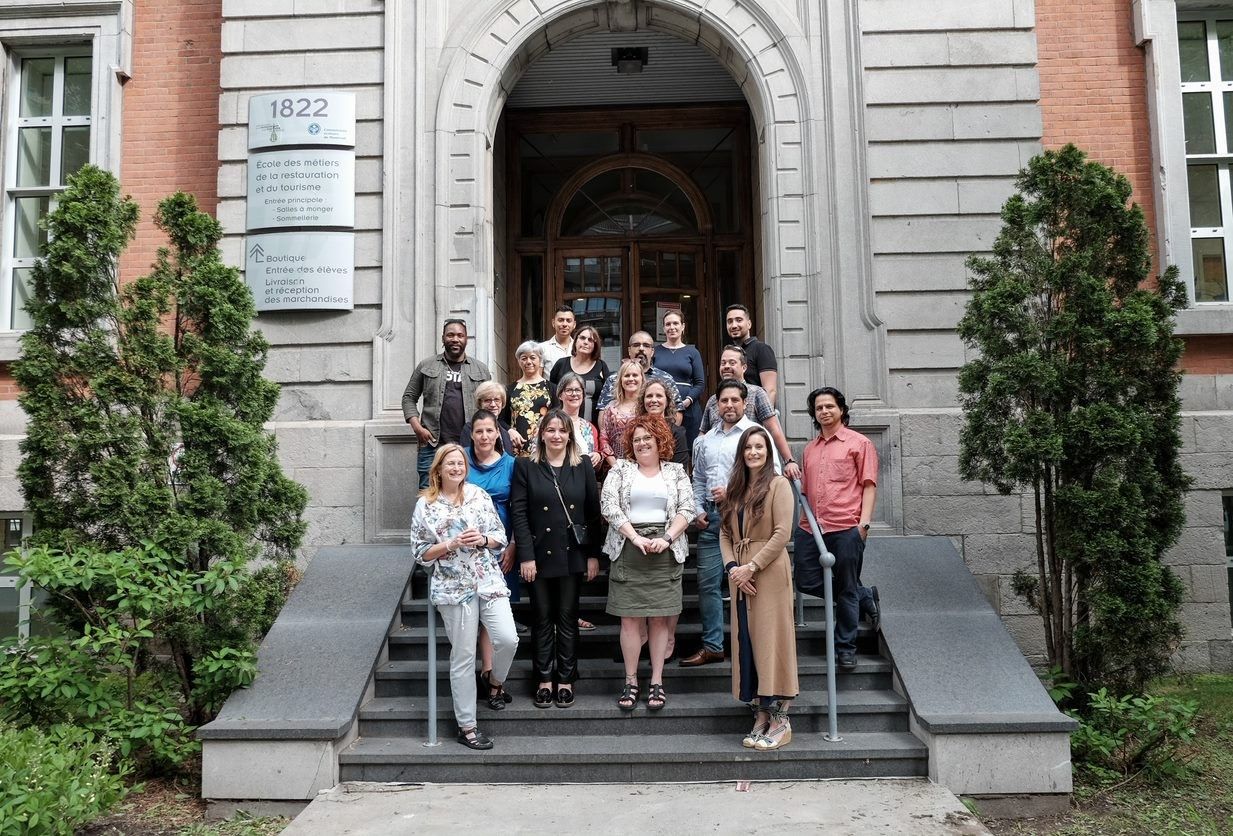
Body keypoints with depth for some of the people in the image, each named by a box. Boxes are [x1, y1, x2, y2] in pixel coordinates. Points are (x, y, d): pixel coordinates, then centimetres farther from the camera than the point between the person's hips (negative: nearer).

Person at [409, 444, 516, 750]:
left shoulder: (479, 496, 7)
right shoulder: (425, 505, 1)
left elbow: (501, 538, 10)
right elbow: (420, 553, 1)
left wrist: (483, 539, -11)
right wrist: (451, 544, -13)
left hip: (489, 581, 2)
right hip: (453, 587, -2)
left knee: (508, 639, -13)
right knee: (463, 656, 1)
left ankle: (496, 681, 22)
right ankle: (466, 726, 14)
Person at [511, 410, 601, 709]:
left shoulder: (583, 466, 5)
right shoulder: (526, 466, 1)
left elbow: (593, 512, 4)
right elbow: (518, 512, -3)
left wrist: (594, 555, -1)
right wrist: (526, 556, -10)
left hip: (573, 554, 1)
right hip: (540, 554, -1)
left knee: (568, 617, 7)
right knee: (543, 618, 6)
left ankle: (565, 680, 16)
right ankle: (545, 680, 15)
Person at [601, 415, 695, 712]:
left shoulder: (676, 471, 10)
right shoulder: (621, 469, 8)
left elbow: (686, 509, 2)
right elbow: (608, 506, -4)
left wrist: (667, 539, -13)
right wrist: (635, 537, -13)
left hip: (665, 551, 0)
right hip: (629, 550, 0)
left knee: (660, 618, 1)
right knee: (630, 618, -1)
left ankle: (657, 682, 8)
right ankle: (631, 681, 8)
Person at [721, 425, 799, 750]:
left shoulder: (778, 485, -4)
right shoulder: (735, 489, 16)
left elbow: (782, 534, -12)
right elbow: (725, 533, 12)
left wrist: (751, 567, -14)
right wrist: (732, 567, -4)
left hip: (770, 573, -6)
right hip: (740, 576, 7)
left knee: (770, 641, -5)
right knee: (746, 644, 6)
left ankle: (780, 721, 2)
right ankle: (760, 716, 14)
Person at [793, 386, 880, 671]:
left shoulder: (859, 443, 3)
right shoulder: (810, 449, 20)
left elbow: (869, 485, -2)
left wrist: (864, 522, -11)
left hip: (846, 528, -6)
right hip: (810, 528, 6)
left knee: (846, 589, 1)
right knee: (806, 582, 3)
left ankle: (845, 648, 15)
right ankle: (865, 597, 22)